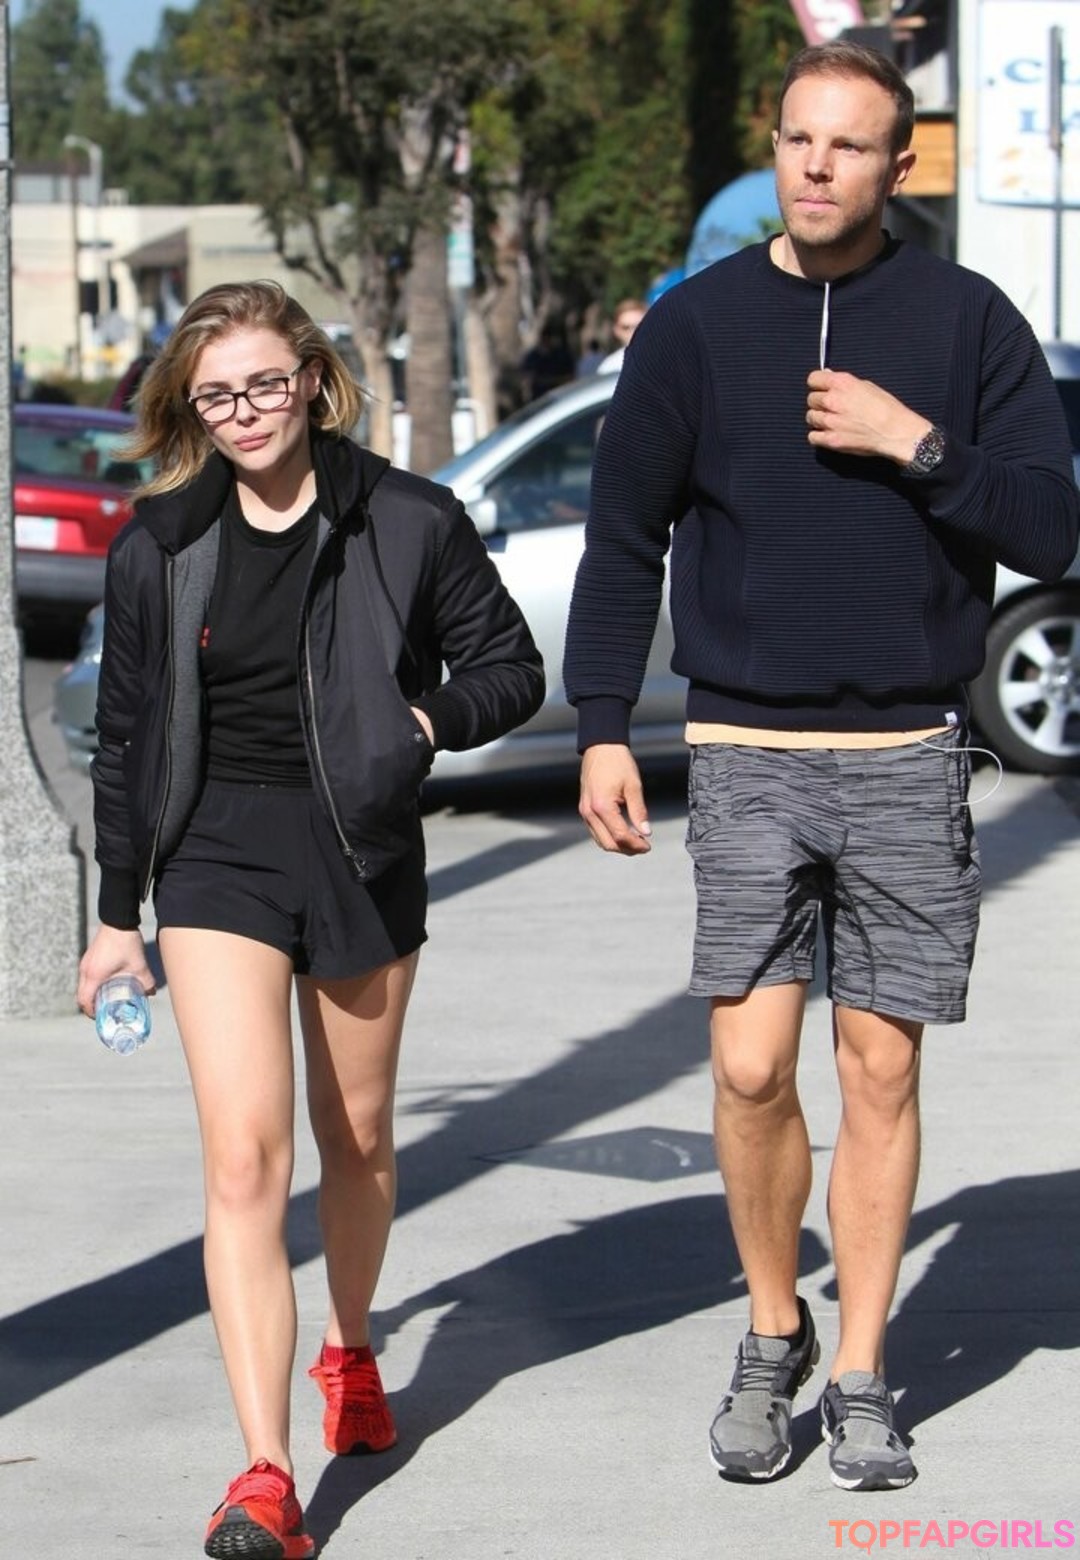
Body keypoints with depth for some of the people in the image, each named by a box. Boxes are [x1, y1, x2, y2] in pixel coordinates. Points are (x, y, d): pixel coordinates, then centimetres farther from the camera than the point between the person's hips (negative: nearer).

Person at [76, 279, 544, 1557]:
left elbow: (511, 666, 5)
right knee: (244, 1155, -13)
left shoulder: (407, 523, -3)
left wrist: (427, 718, -14)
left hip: (362, 853, 1)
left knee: (357, 1139, 16)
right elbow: (127, 734, 10)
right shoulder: (161, 544, 2)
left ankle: (350, 1352, 45)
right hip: (217, 854, 0)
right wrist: (117, 912, 11)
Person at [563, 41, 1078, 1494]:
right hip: (746, 756, 0)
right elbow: (624, 538, 8)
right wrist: (603, 730, 1)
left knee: (881, 1071, 4)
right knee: (751, 1068, -5)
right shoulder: (696, 323, 4)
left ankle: (860, 1377, 15)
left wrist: (920, 445, -14)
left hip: (909, 759, 0)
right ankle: (772, 1335, 18)